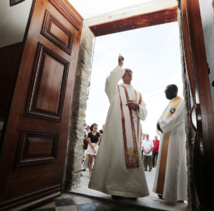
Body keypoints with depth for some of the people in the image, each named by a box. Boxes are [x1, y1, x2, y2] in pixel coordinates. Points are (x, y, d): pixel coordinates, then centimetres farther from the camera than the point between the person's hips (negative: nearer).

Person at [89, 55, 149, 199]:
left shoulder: (137, 94, 24)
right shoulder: (116, 88, 15)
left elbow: (145, 112, 17)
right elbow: (109, 81, -10)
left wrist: (138, 107, -4)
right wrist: (119, 66, -8)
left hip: (133, 128, 4)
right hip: (118, 126, -4)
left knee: (133, 156, 1)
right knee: (117, 154, -8)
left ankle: (132, 188, 12)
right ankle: (116, 188, 4)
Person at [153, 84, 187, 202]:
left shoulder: (181, 102, -5)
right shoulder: (170, 104, 21)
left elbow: (175, 119, -17)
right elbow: (161, 118, 15)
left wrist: (162, 126, -9)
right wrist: (160, 124, -6)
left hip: (175, 136, -8)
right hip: (166, 136, 8)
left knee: (173, 164, -6)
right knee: (165, 164, 9)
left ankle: (176, 194, 4)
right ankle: (166, 191, 18)